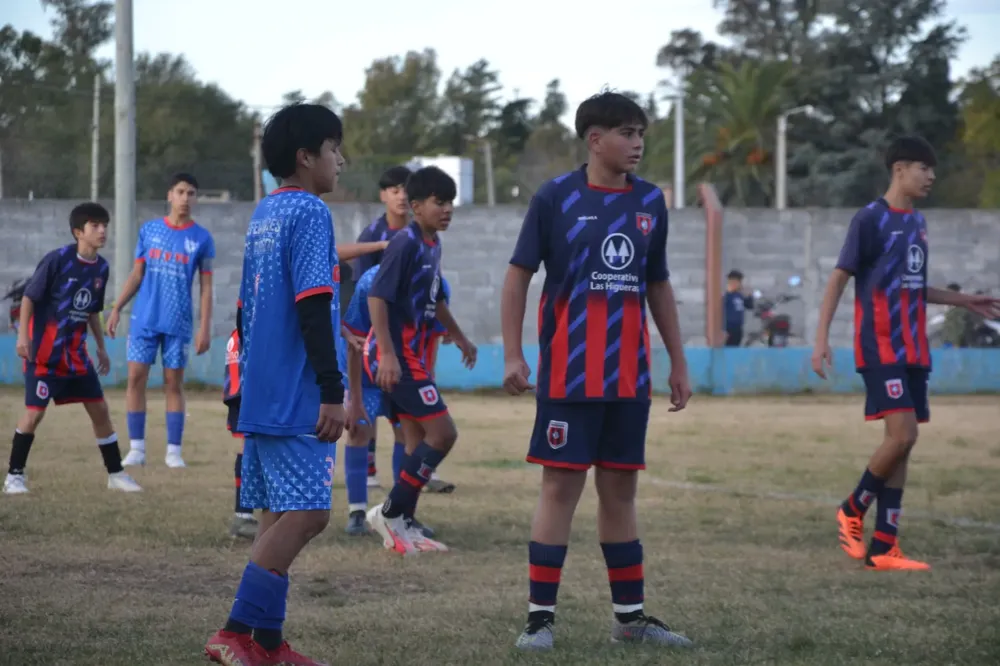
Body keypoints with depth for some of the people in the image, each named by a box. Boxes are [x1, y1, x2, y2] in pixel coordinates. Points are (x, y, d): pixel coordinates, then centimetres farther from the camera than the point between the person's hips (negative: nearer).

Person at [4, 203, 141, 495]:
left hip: (76, 352, 6)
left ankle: (115, 473, 16)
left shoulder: (101, 267, 5)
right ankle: (14, 475, 6)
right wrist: (23, 335, -17)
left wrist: (101, 347, 19)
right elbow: (29, 297, -11)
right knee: (34, 413, -7)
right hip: (44, 351, -6)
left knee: (100, 408, 6)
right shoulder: (57, 260, -15)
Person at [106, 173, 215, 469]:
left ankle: (174, 450, 6)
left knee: (174, 384, 1)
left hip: (178, 323, -2)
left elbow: (206, 286, 2)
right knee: (136, 379, -2)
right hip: (145, 319, 2)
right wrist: (117, 308, 2)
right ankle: (137, 448, 4)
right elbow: (137, 274, 11)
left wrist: (205, 328, -6)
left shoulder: (202, 238, 1)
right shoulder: (149, 230, 7)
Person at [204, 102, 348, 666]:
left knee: (280, 515, 10)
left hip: (261, 397, 10)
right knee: (306, 514, -10)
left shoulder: (263, 215, 17)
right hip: (298, 399, -10)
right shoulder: (310, 213, -11)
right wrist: (333, 391, -18)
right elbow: (312, 307, -18)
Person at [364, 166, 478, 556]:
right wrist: (387, 354, -29)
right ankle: (390, 513, -4)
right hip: (394, 354, -10)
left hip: (411, 353, 10)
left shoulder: (433, 245, 12)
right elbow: (377, 297, -22)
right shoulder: (405, 244, -16)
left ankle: (402, 527, 16)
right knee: (442, 433, -11)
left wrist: (459, 338, 36)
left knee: (418, 442, 11)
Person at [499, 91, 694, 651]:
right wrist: (513, 355, -9)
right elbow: (519, 275, -2)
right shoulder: (556, 198, -5)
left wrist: (679, 363, 15)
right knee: (561, 486, -4)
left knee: (621, 489, 11)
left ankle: (631, 616, 17)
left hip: (629, 374, 4)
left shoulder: (650, 202, 7)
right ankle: (540, 616, 2)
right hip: (568, 372, -4)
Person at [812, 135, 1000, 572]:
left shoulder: (917, 222, 15)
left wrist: (964, 301, 27)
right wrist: (821, 339, -15)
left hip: (914, 351, 8)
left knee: (902, 441, 4)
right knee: (902, 434, -18)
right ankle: (853, 510, 5)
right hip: (881, 349, -8)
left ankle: (882, 547, 6)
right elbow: (838, 278, -8)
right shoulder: (871, 219, -8)